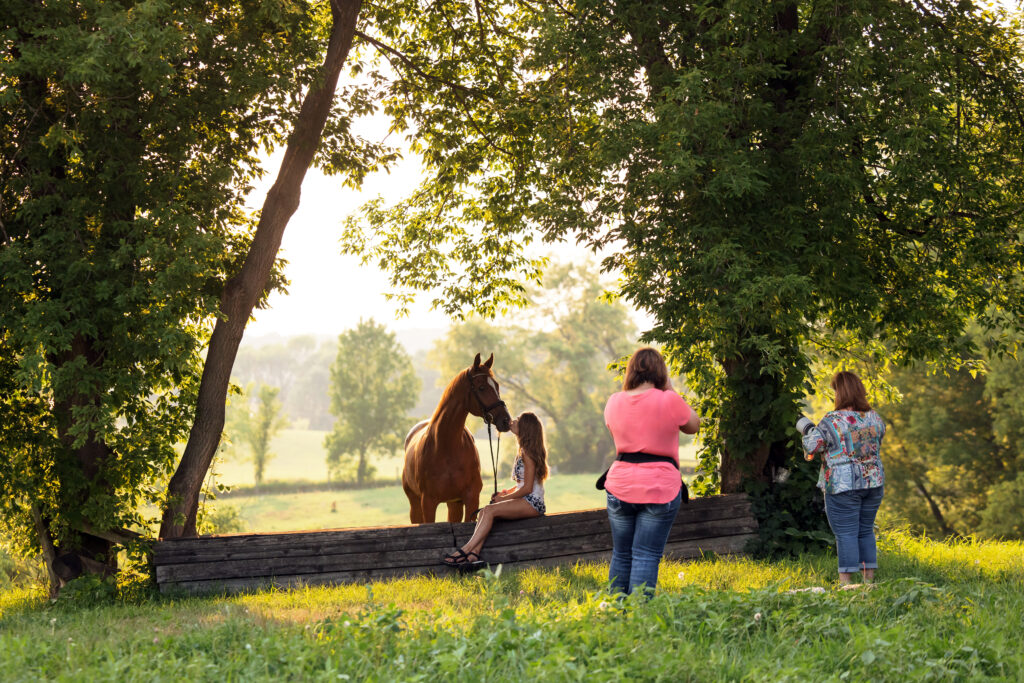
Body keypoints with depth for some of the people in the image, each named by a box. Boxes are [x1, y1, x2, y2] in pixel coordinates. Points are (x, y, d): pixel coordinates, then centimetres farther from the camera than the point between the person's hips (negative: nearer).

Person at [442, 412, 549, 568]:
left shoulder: (528, 453, -11)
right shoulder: (525, 451, 20)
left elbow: (527, 488, -16)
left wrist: (505, 498, -7)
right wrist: (507, 492, 8)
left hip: (532, 503, -9)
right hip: (525, 502, 9)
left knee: (490, 510, -25)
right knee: (483, 513, -11)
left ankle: (465, 550, -29)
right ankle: (474, 555, -29)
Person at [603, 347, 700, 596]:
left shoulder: (614, 402, 4)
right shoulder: (669, 401, -10)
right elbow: (693, 425, 7)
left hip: (620, 487, 4)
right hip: (660, 488, -4)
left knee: (621, 555, 12)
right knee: (646, 557, -4)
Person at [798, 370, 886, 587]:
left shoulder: (832, 421, -14)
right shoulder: (875, 418, 5)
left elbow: (811, 448, -10)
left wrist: (808, 429, 9)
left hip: (843, 486, -6)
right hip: (873, 483, 6)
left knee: (846, 534, -3)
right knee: (866, 530, 14)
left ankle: (847, 582, -3)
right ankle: (869, 578, 16)